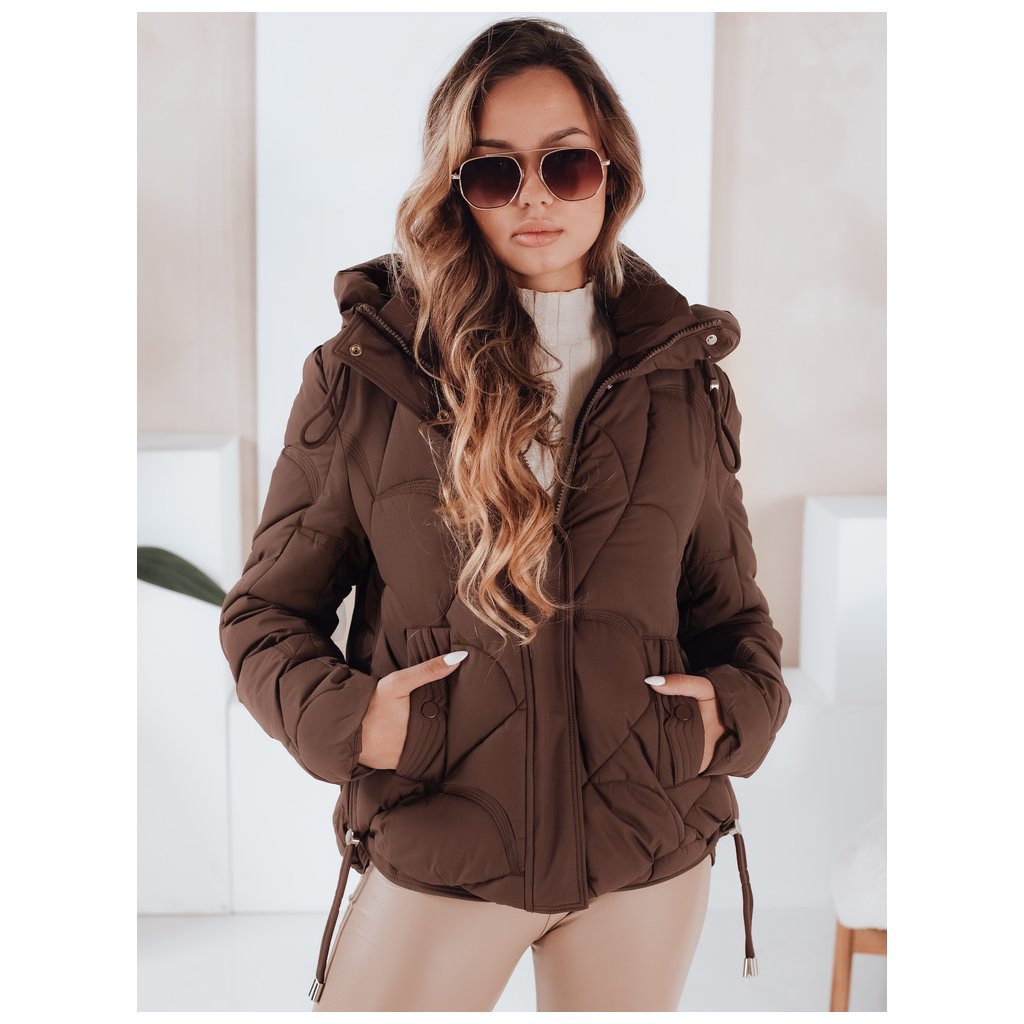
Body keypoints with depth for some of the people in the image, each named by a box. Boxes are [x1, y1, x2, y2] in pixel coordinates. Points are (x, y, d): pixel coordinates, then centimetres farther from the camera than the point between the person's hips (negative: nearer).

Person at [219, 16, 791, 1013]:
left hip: (650, 864, 3)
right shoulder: (362, 373, -5)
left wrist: (735, 707, -7)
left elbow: (731, 604, 12)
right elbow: (266, 608, 1)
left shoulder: (684, 376, 3)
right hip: (434, 863, -2)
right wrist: (346, 717, -16)